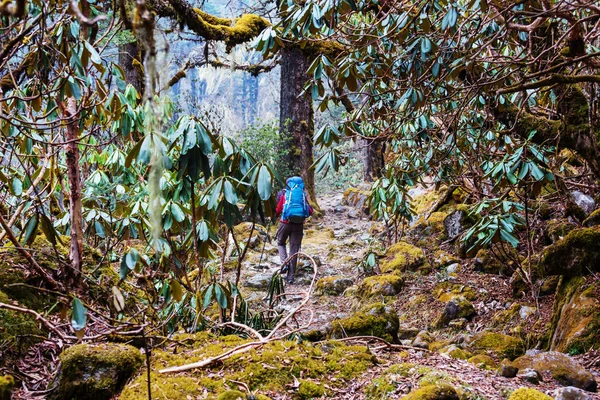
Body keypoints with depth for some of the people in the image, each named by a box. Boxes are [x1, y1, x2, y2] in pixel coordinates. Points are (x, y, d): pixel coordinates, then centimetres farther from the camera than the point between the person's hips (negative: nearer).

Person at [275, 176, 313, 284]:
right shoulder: (303, 194, 8)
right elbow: (310, 212, 6)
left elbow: (277, 210, 0)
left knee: (281, 243, 23)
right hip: (299, 225, 1)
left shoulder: (283, 194, 2)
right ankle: (290, 276, 6)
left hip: (286, 222, -1)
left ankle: (285, 263, 0)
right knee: (294, 250, 7)